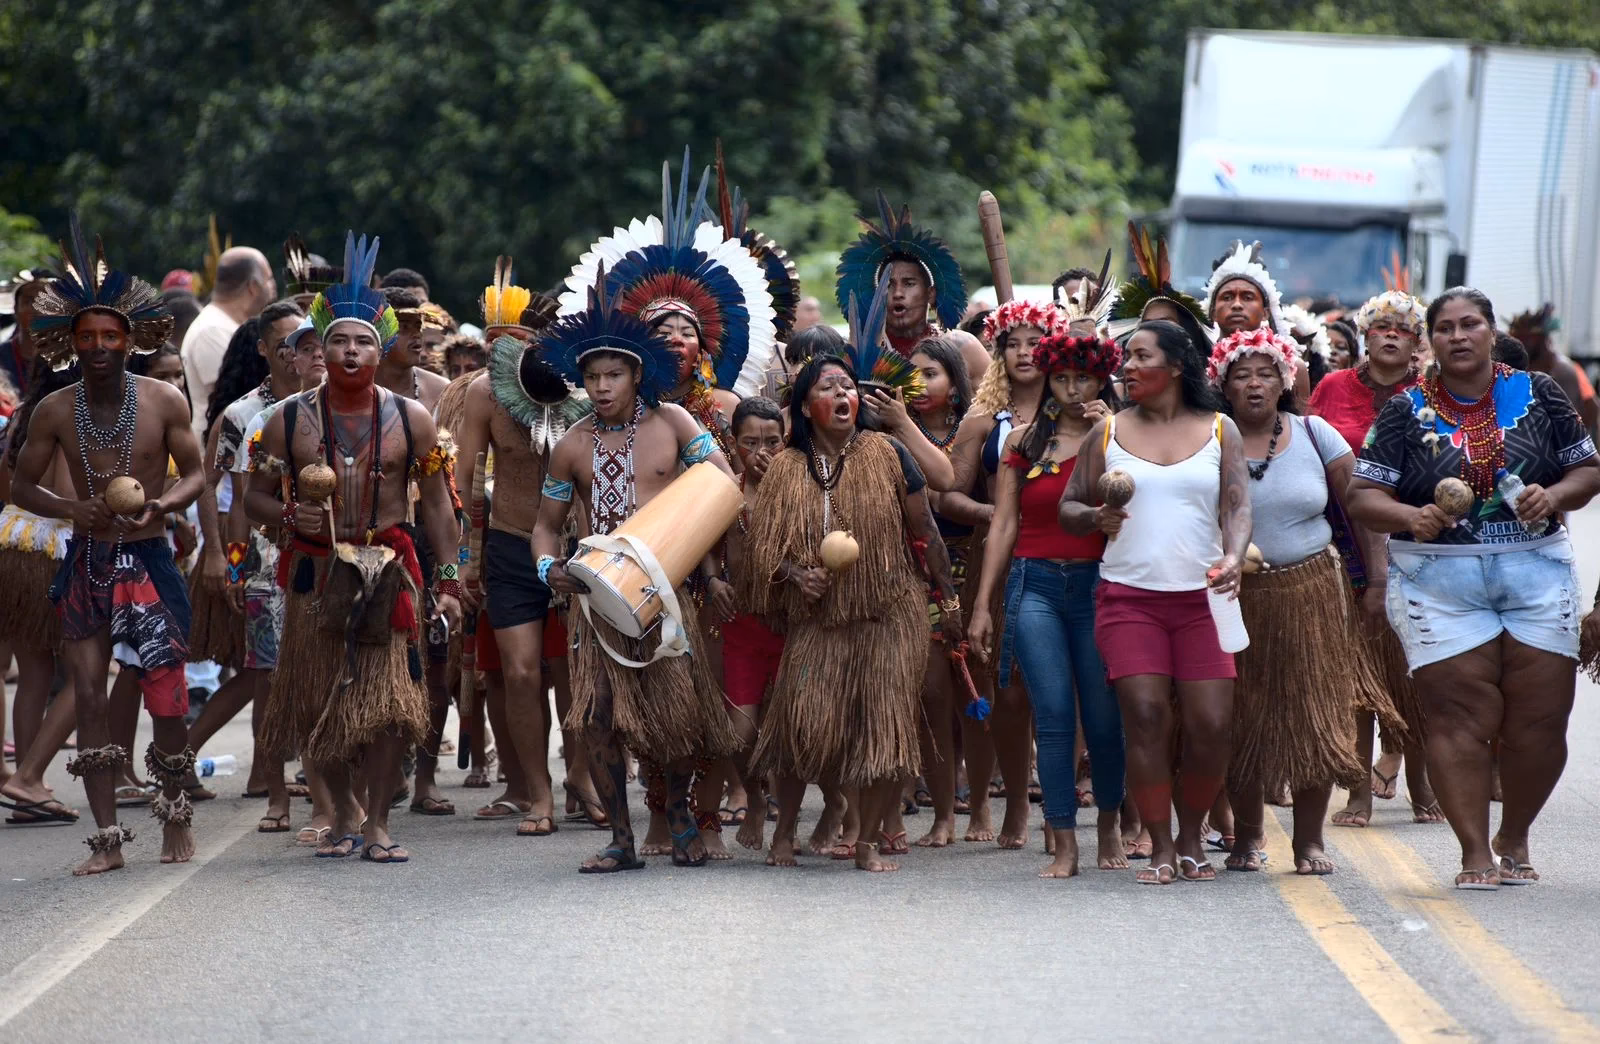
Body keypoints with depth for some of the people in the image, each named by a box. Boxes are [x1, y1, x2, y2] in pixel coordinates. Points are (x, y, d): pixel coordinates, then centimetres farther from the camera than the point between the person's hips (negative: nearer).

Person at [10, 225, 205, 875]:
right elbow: (21, 486, 7)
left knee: (167, 697, -5)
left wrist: (159, 504, -18)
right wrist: (72, 509, -13)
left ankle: (175, 814, 19)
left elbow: (196, 474, 4)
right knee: (89, 698, -2)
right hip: (86, 561, 2)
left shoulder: (163, 402, -3)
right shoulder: (55, 412, 0)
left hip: (149, 558, -2)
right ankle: (107, 837, 4)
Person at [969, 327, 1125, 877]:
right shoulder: (1024, 441, 10)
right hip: (1036, 585, 1)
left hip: (1098, 585, -1)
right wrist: (982, 604, 6)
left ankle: (1109, 825, 25)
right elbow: (1004, 524, 10)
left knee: (1104, 717, 2)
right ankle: (1064, 846, -5)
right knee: (1053, 716, -6)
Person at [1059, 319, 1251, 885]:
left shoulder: (1218, 431, 9)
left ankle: (1191, 838, 14)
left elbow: (1238, 505, 1)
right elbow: (1069, 506, 13)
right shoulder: (1109, 432, 10)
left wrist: (1233, 556, -18)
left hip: (1201, 597, 0)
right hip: (1128, 597, 0)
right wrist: (1095, 518, -10)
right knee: (1145, 716, -12)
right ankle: (1160, 847, -2)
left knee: (1211, 724, -7)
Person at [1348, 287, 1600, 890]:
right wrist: (1411, 517, -20)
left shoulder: (1537, 396, 8)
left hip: (1538, 573, 1)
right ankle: (1475, 853, -5)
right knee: (1460, 718, -8)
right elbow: (1363, 498, 0)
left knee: (1541, 718, -1)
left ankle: (1515, 837, 19)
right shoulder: (1406, 412, 5)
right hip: (1438, 580, -1)